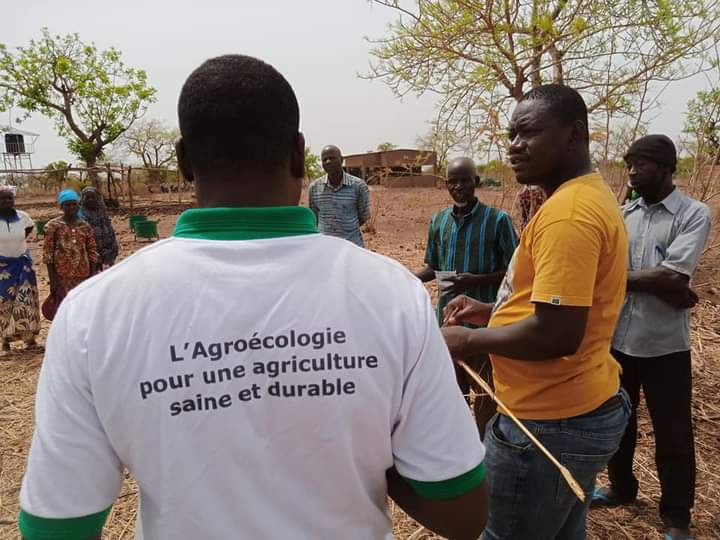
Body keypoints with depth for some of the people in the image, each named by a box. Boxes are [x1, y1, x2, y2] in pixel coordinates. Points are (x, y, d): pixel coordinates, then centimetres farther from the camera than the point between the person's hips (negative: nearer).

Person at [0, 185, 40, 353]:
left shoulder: (22, 216, -3)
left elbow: (30, 226, 19)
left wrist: (19, 240, 8)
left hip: (22, 263, 2)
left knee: (26, 300, 2)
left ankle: (29, 336, 12)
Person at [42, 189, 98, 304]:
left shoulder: (85, 227, 9)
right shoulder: (53, 226, -1)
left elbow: (92, 252, 8)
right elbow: (48, 254, -3)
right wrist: (52, 281, -8)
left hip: (83, 276, 3)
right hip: (62, 276, -3)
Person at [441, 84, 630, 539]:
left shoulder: (567, 212, -23)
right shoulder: (591, 195, 11)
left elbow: (557, 334, -28)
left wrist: (470, 341, -14)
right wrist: (493, 311, 9)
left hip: (550, 422, -10)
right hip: (585, 408, 10)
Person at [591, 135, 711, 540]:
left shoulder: (694, 214, -9)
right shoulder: (621, 215, 5)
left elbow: (673, 277, -21)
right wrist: (667, 289, -15)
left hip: (664, 345, -4)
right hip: (617, 339, 5)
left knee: (673, 435, 10)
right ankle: (622, 487, 42)